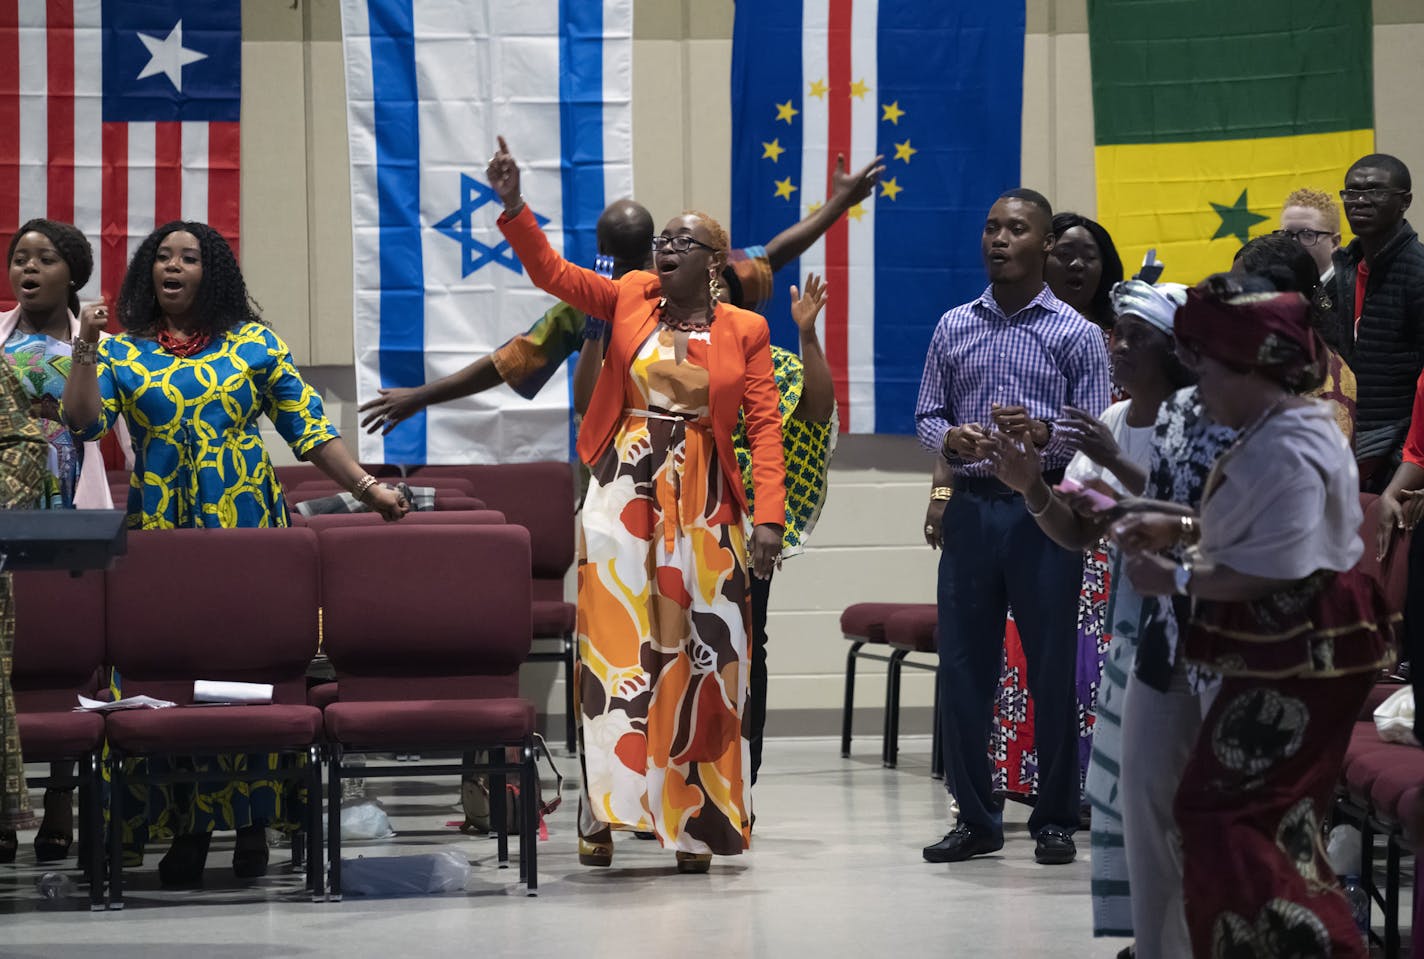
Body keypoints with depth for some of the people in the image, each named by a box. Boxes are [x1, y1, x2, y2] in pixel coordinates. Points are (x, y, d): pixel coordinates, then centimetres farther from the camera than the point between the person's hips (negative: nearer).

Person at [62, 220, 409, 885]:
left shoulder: (253, 343, 8)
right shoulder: (122, 352, 10)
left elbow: (308, 428, 6)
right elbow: (84, 421, -2)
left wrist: (367, 488, 0)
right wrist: (85, 351, -12)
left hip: (245, 527, -1)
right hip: (159, 530, 1)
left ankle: (252, 823, 3)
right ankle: (187, 827, 4)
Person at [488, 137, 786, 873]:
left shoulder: (744, 331, 3)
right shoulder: (632, 299, 8)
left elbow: (764, 426, -1)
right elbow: (553, 274, -1)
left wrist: (769, 516, -10)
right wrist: (514, 209, -16)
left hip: (702, 507, 0)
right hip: (624, 496, 0)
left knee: (698, 655, 1)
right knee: (616, 644, -4)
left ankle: (693, 822, 8)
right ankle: (606, 813, -3)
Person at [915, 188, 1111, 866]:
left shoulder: (1076, 334, 2)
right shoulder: (954, 327, 11)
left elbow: (1095, 434, -2)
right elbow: (926, 415, 12)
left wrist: (1041, 434, -21)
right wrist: (950, 439, -10)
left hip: (1044, 511, -3)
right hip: (972, 506, 3)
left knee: (1051, 668, 0)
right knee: (963, 664, 4)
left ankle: (1055, 819, 11)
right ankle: (976, 817, 15)